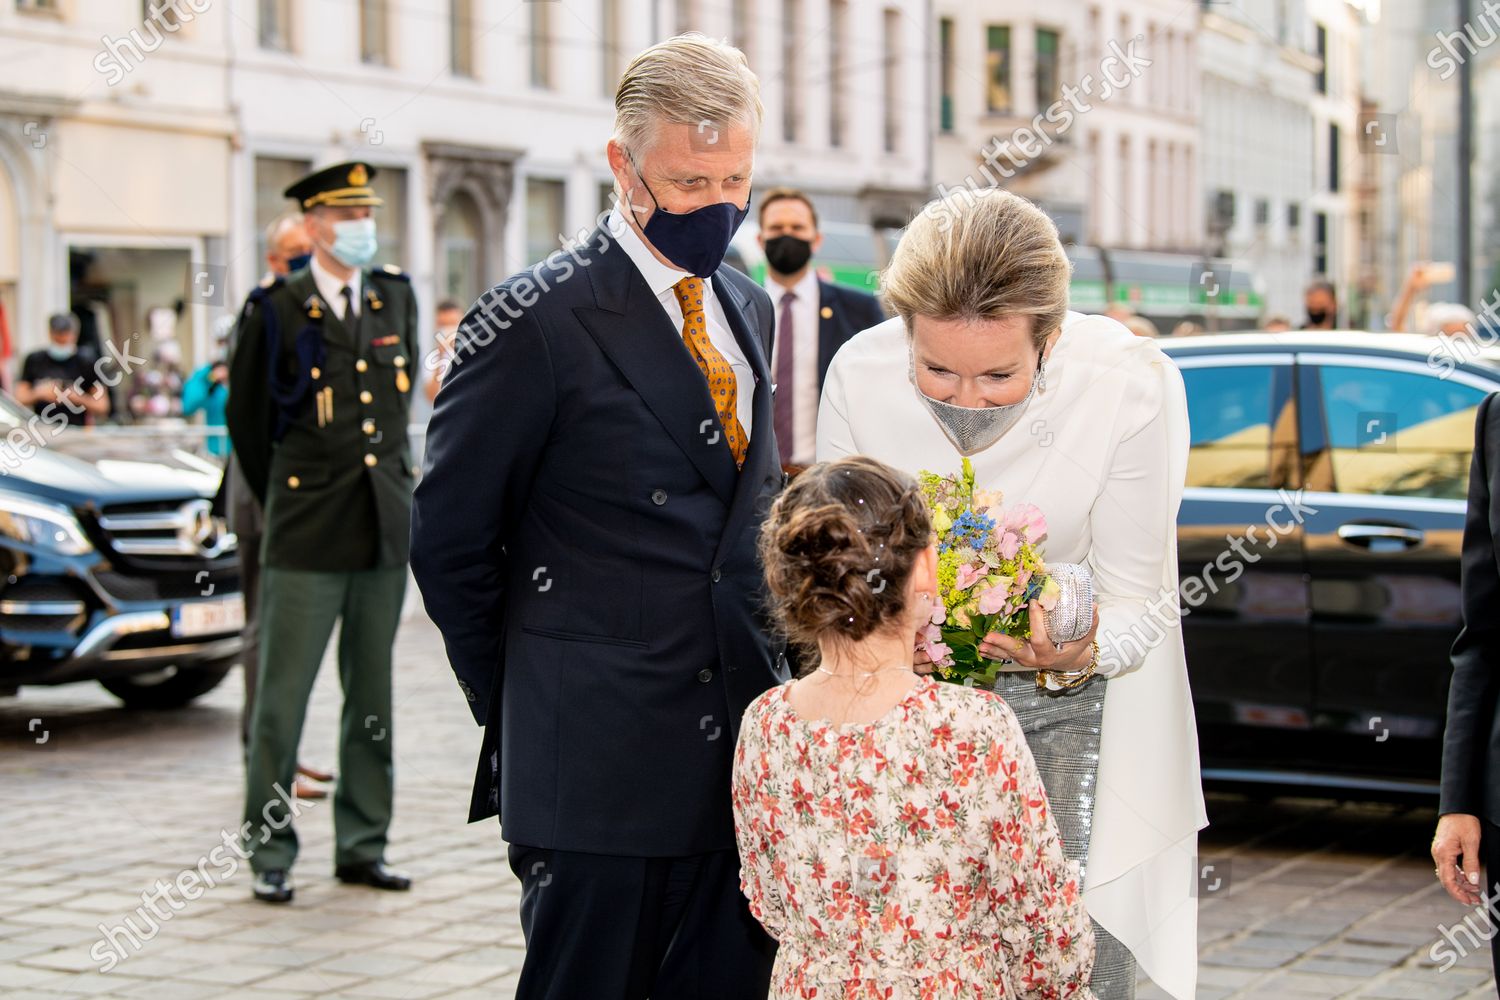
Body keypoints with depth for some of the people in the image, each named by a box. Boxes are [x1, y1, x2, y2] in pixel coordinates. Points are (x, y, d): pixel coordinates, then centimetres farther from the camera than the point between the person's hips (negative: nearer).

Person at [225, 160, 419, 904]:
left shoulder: (396, 297, 9)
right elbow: (246, 417, 6)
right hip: (307, 536, -4)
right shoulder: (276, 310, -4)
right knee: (282, 698, -3)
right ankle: (269, 853, 6)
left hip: (387, 530, 5)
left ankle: (362, 845, 18)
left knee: (372, 696, 10)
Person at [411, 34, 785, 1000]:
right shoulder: (537, 319, -10)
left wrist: (768, 681, 13)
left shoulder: (749, 307, 12)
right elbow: (449, 539, -5)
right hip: (601, 768, -6)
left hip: (741, 745, 6)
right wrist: (520, 706, 2)